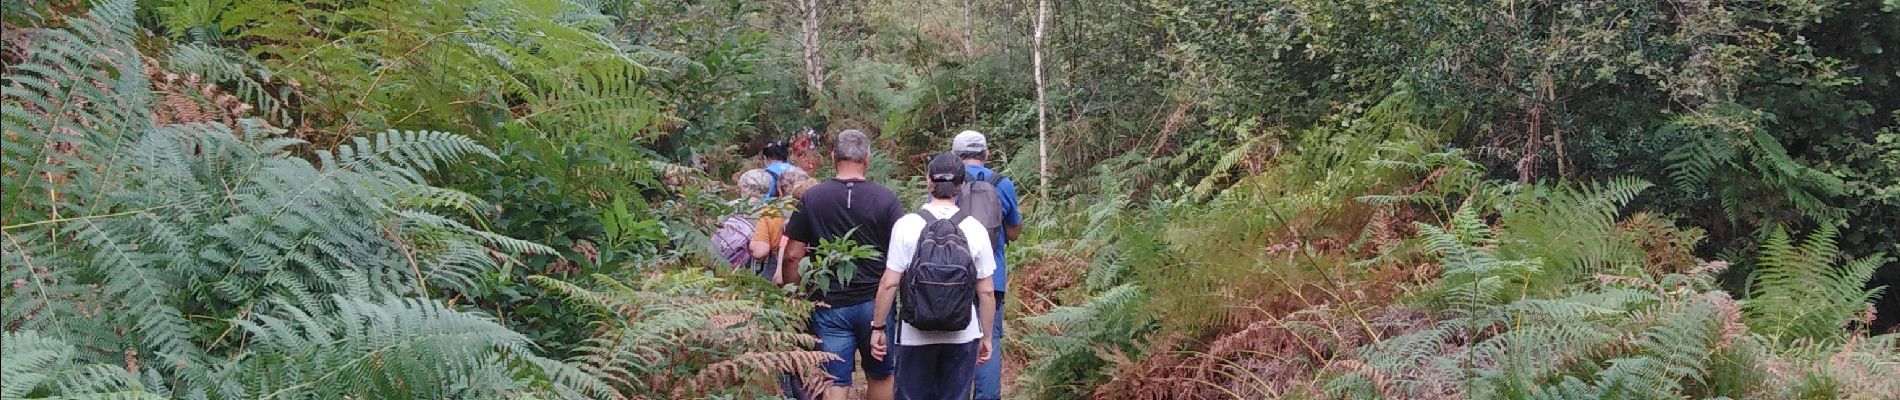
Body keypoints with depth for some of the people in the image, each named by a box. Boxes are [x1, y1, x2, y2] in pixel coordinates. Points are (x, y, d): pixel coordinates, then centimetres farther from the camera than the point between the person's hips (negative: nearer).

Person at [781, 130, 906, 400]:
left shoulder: (811, 198, -1)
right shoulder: (885, 198, -4)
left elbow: (792, 255, -1)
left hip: (830, 306, 0)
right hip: (875, 304, 0)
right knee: (881, 376, 16)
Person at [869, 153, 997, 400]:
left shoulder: (906, 226, -10)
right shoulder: (976, 229, -6)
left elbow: (889, 284, -10)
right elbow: (986, 291, -3)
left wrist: (877, 327, 0)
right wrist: (986, 337, 8)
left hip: (915, 336, -1)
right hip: (962, 337, 1)